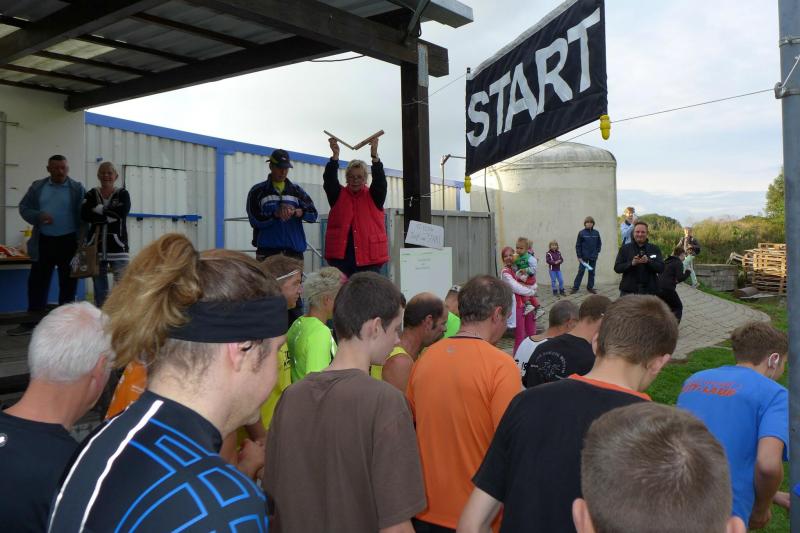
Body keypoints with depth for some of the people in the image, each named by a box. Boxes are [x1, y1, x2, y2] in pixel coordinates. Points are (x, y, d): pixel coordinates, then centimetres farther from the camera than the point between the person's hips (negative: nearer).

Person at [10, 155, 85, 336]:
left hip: (69, 241, -3)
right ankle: (30, 323, 13)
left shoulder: (77, 188, -1)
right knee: (37, 281, 5)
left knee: (68, 283, 5)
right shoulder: (37, 186, 7)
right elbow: (24, 208, 8)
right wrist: (39, 216, -13)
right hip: (43, 241, 3)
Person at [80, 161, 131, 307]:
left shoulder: (123, 194, 5)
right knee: (99, 287, 9)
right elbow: (85, 215, -7)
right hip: (96, 246, 3)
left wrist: (99, 209, -5)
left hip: (117, 246, -2)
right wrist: (109, 215, -11)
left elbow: (121, 214, -13)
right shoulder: (91, 195, 10)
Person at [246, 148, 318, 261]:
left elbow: (313, 214, 6)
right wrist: (275, 214, -19)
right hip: (267, 251, -2)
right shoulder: (258, 191, 7)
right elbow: (254, 220, -3)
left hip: (294, 250, 3)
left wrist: (297, 212, -15)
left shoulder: (296, 190, 15)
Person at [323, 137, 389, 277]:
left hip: (369, 258, 0)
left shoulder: (374, 196, 9)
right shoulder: (338, 195, 11)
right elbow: (329, 180, -5)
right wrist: (335, 155, -20)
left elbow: (380, 180, -8)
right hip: (340, 256, 1)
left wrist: (374, 154, -22)